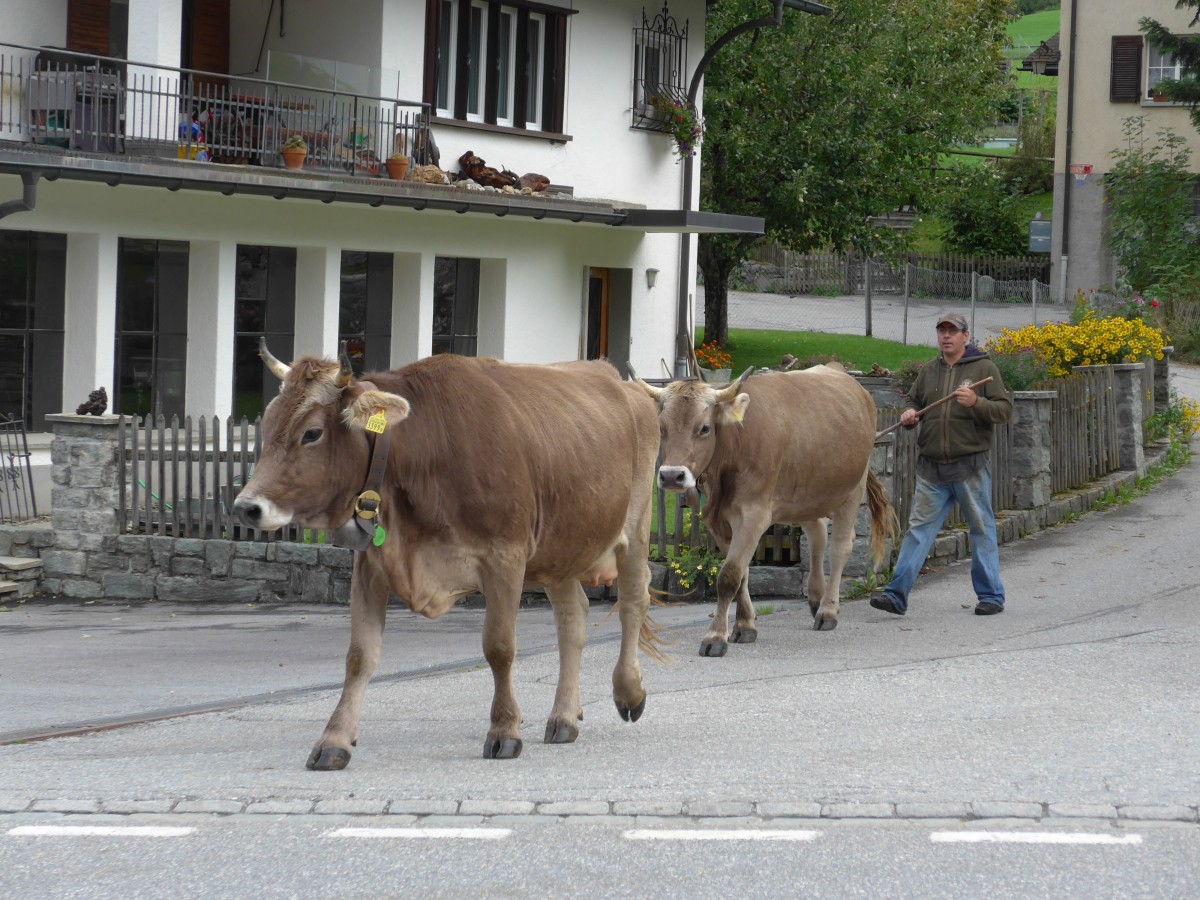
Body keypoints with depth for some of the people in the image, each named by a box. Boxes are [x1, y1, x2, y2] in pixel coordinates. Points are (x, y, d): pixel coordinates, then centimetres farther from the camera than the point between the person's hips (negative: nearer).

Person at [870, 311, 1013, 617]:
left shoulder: (983, 368, 0)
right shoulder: (929, 371, 14)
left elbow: (1004, 410, -5)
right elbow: (914, 402, 25)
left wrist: (976, 403, -22)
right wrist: (909, 414, 1)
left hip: (970, 467, -4)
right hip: (931, 466, 4)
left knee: (981, 529, 5)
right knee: (918, 528, 0)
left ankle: (990, 595, 15)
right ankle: (897, 594, -3)